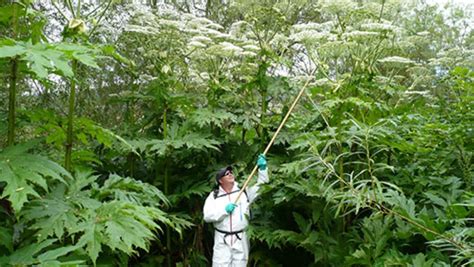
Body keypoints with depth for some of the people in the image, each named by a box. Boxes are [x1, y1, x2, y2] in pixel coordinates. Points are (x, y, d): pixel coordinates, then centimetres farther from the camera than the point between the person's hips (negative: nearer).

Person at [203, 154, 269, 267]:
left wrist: (262, 168, -14)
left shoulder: (244, 191, 5)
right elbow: (207, 216, -5)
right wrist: (224, 210, -15)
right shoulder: (214, 196, 2)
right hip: (222, 240, -1)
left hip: (240, 239, 1)